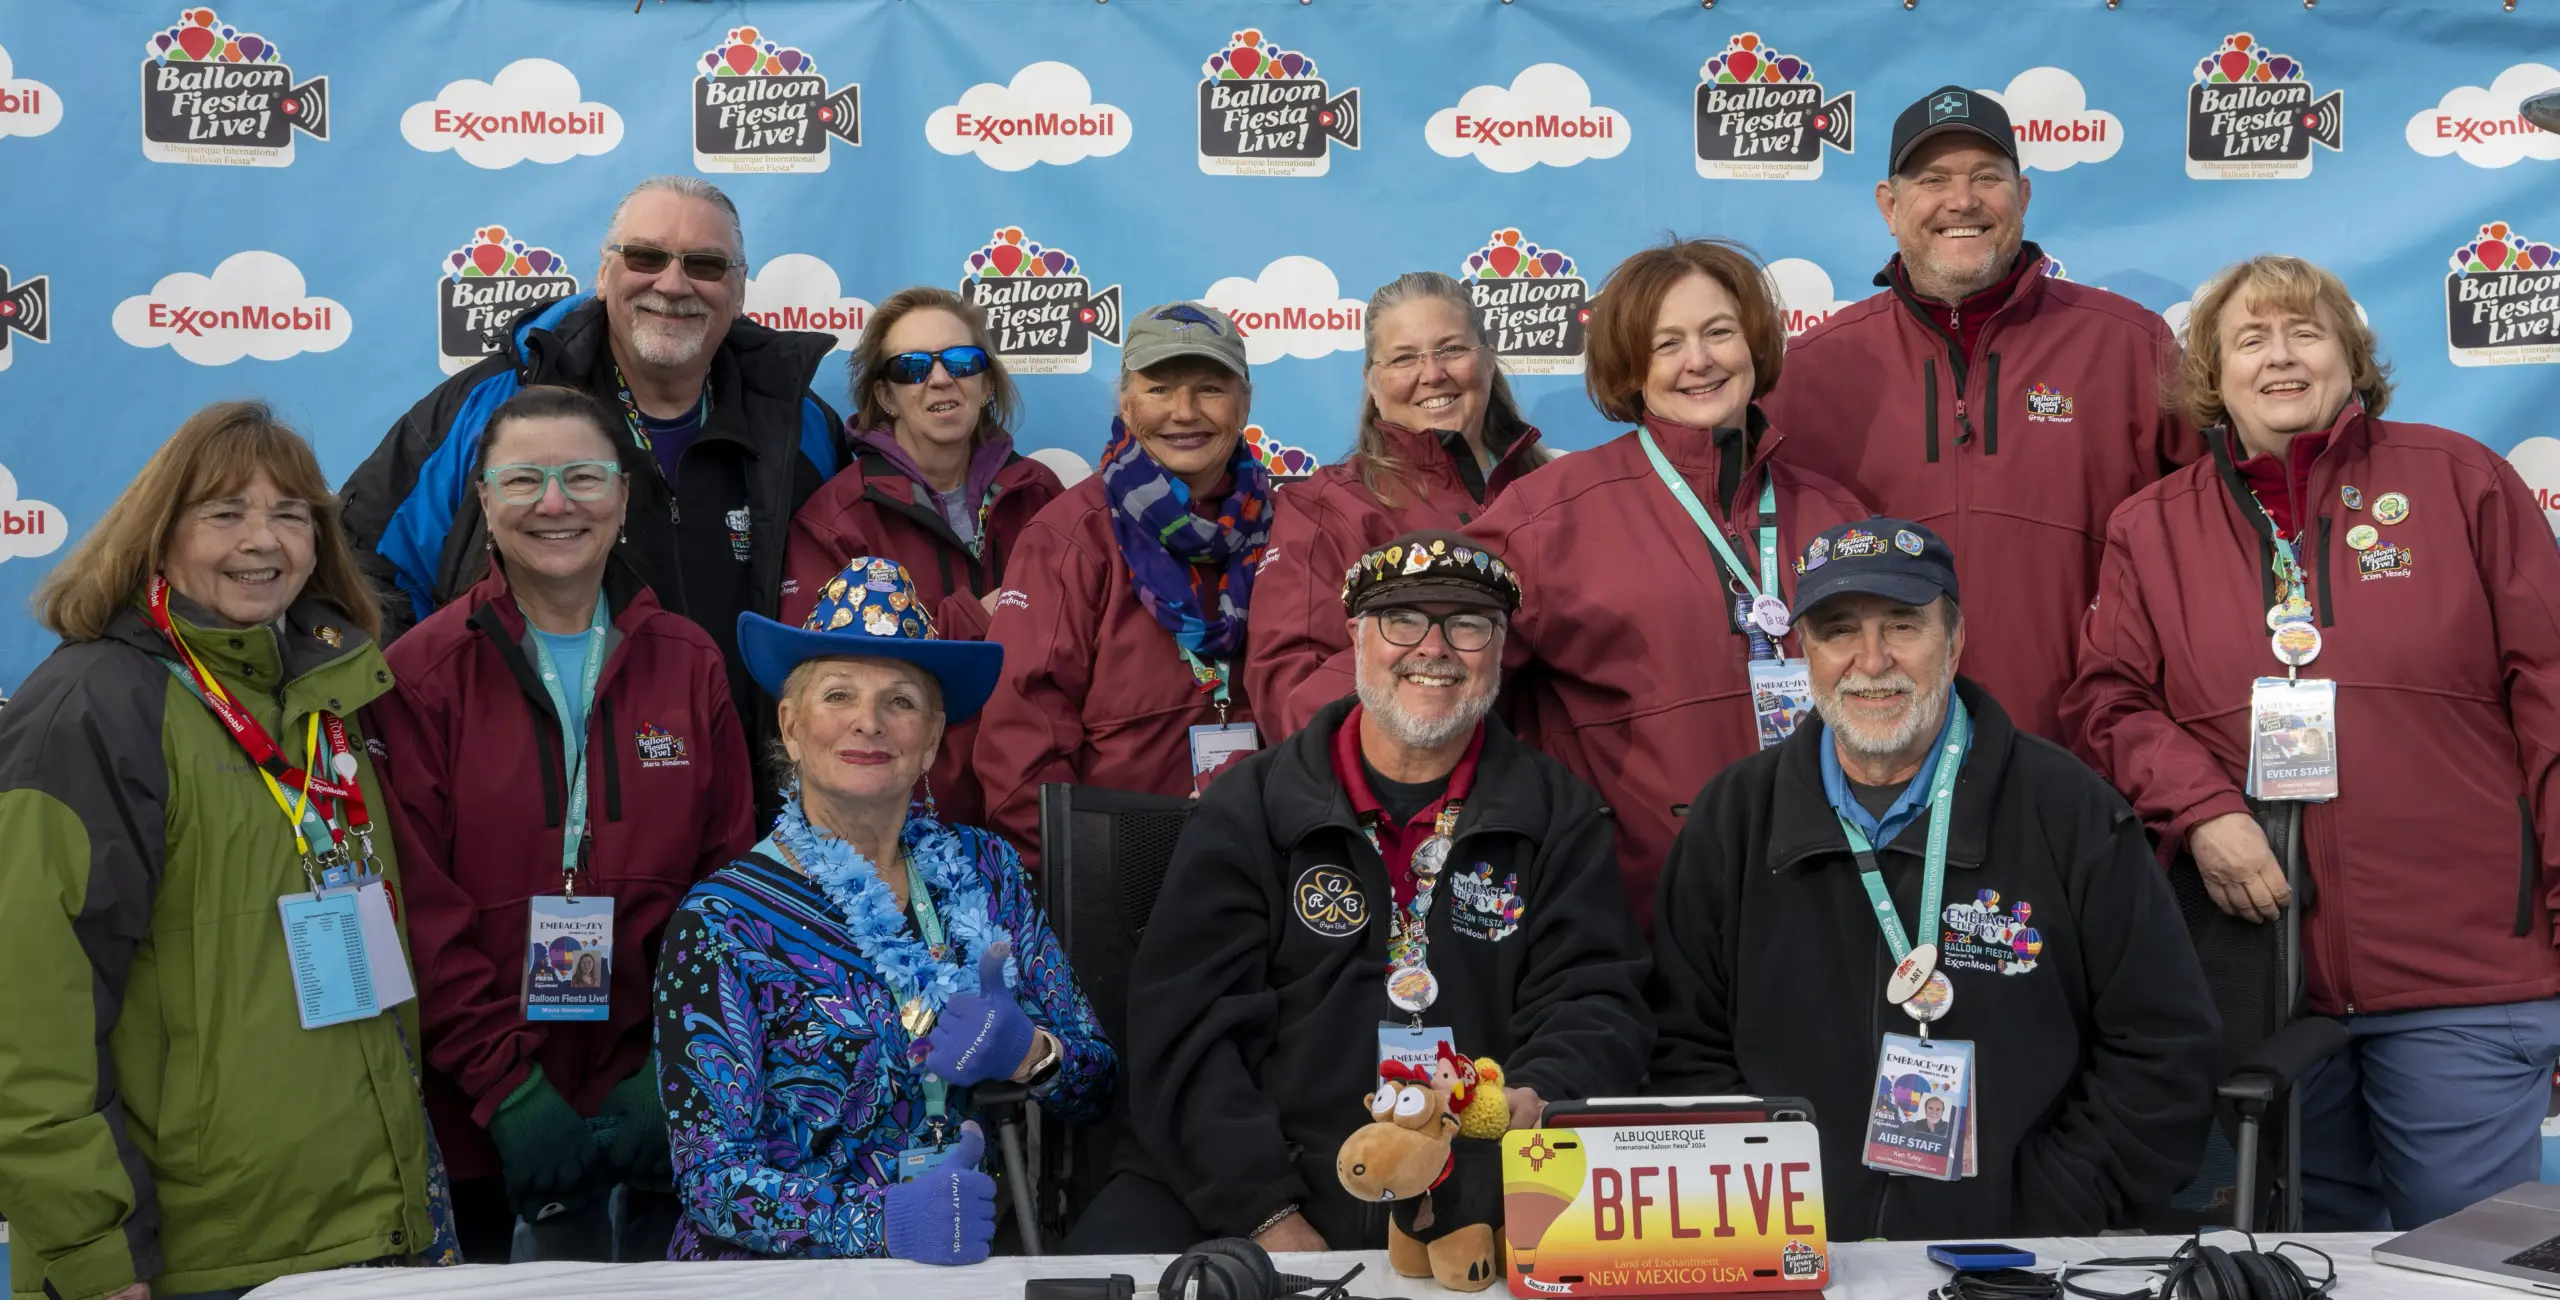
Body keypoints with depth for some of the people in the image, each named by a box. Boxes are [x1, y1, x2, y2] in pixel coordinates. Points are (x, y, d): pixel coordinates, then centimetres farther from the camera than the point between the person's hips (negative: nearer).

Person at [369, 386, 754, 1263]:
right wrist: (503, 1083, -13)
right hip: (489, 1118, -2)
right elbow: (422, 910, -7)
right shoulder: (424, 674, -2)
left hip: (659, 1108, 2)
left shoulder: (689, 665, 6)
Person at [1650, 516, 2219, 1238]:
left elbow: (2165, 1052, 3)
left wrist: (2036, 1225, -6)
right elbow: (1686, 1051, 10)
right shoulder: (1733, 819, 9)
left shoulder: (2070, 813, 4)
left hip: (2014, 1258, 0)